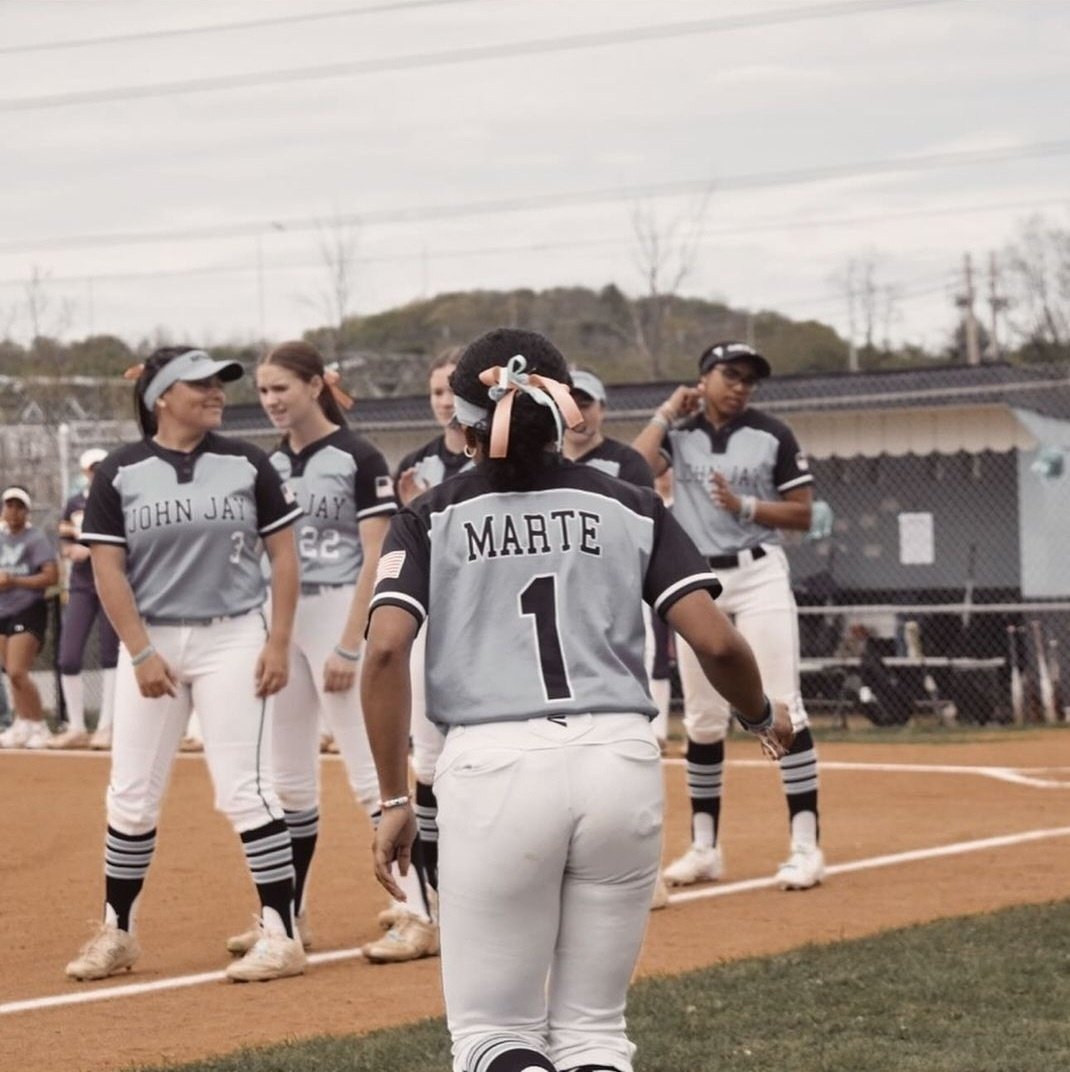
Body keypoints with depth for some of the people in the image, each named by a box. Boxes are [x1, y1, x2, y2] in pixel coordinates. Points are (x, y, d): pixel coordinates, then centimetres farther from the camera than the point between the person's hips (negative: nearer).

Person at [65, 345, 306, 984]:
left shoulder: (247, 464, 1)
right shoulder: (121, 472, 0)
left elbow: (284, 554, 3)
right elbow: (108, 569, -2)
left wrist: (279, 641, -5)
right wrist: (141, 653, -9)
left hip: (232, 638, -1)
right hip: (150, 643, 1)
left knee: (245, 790, -7)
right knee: (132, 797, 6)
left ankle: (282, 936, -3)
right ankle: (117, 932, 20)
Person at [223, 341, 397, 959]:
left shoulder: (358, 459, -8)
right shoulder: (268, 463, 11)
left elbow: (376, 558, -12)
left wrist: (348, 647, -17)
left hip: (339, 612, -7)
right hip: (280, 618, 7)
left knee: (369, 770, -9)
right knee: (290, 780, 11)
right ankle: (289, 916, 18)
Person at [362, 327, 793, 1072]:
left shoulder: (433, 518, 9)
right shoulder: (630, 507, 12)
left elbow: (386, 650, -5)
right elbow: (716, 641, 3)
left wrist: (395, 800, -1)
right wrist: (762, 716, 23)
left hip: (492, 768, -2)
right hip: (623, 761, 2)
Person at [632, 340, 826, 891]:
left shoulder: (772, 435, 1)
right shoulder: (677, 434, 6)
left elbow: (802, 515, 0)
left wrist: (743, 505, -13)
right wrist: (666, 413, -5)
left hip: (759, 575, -2)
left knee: (782, 708, -9)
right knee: (702, 719, 8)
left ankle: (805, 845, -10)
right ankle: (704, 847, 15)